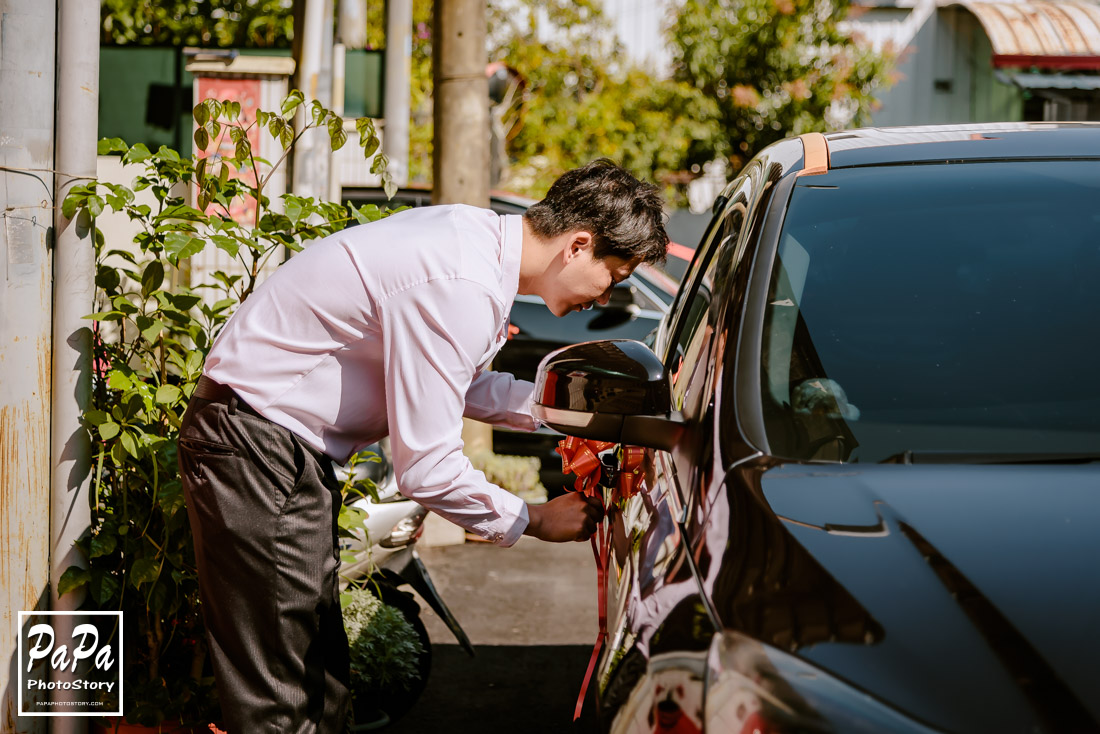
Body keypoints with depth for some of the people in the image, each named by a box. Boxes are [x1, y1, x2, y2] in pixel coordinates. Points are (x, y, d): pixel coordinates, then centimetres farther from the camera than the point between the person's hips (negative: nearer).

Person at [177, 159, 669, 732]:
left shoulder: (478, 235, 4)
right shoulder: (461, 288, -26)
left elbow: (463, 387, 20)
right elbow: (426, 469, -23)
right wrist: (535, 521, -10)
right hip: (257, 450, -10)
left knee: (321, 682, 13)